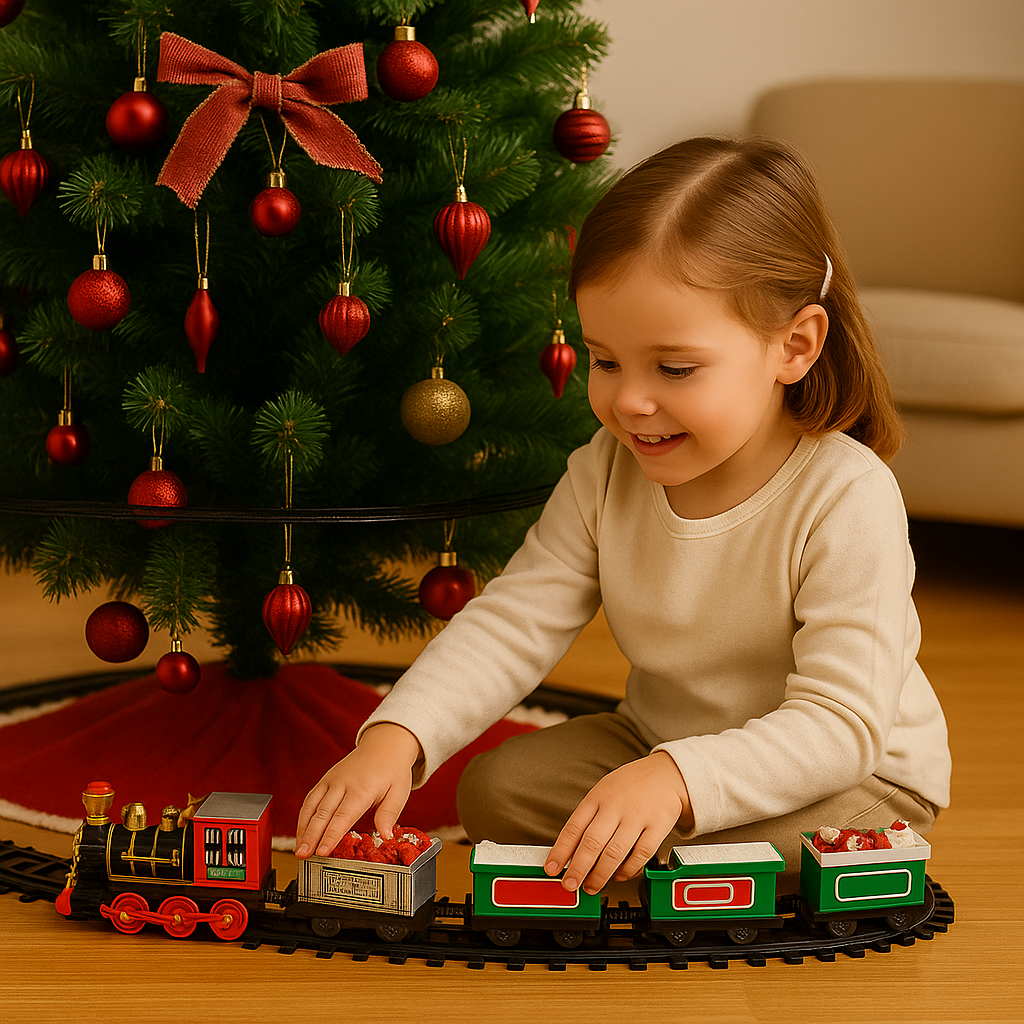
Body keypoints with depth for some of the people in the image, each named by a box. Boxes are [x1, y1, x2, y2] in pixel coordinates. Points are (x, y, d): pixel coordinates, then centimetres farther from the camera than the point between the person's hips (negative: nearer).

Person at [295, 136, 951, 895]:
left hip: (851, 775, -4)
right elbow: (513, 624, -10)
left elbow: (841, 724, -31)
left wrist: (675, 780, -46)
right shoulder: (605, 473, -10)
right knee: (494, 791, -12)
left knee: (790, 858, -35)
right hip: (655, 742, 5)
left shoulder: (846, 499, -28)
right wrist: (396, 738, -28)